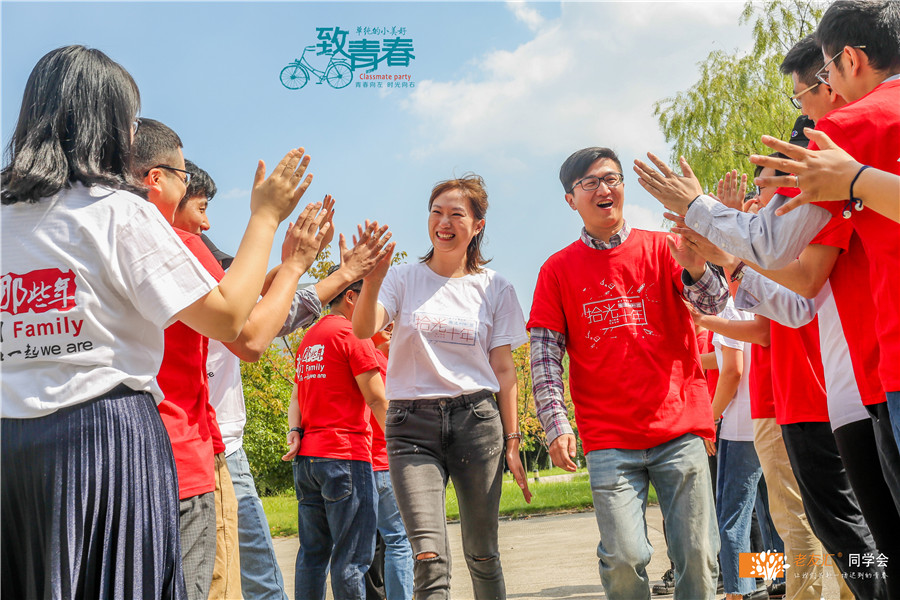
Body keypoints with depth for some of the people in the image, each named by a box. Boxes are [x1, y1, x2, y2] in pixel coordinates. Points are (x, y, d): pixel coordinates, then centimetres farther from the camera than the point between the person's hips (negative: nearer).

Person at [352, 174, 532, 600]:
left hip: (476, 420, 1)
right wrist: (370, 285, -32)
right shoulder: (404, 279, 5)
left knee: (482, 555, 9)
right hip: (412, 424, -1)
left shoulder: (495, 289, 8)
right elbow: (362, 330, -12)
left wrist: (512, 441, 3)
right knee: (430, 559, -15)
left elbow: (503, 369, 8)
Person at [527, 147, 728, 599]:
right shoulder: (559, 269, 8)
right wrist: (556, 426, -7)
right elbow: (544, 356, 4)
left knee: (697, 556, 0)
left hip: (679, 428, 1)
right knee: (624, 557, -11)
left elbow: (714, 304, -5)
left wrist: (696, 269, -27)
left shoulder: (660, 248, 8)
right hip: (609, 439, -1)